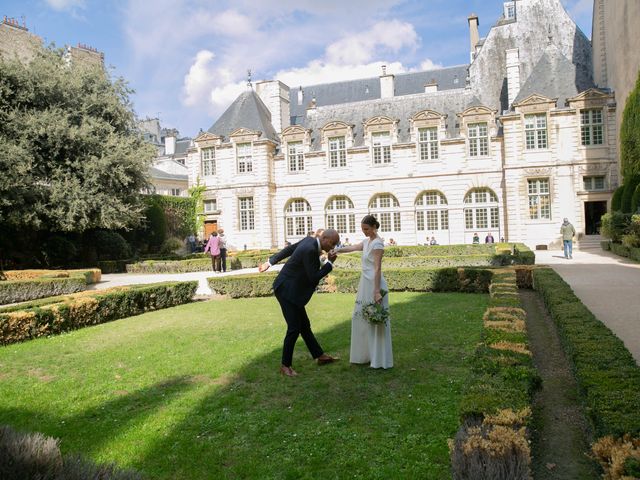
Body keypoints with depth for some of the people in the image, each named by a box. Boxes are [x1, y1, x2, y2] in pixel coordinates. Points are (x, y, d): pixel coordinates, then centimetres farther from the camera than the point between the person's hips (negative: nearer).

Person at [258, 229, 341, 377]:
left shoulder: (310, 240, 4)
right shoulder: (310, 250, -26)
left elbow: (288, 249, 14)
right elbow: (314, 277, -22)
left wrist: (270, 262, 23)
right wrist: (330, 262, -15)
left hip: (292, 291, 10)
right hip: (286, 291, -10)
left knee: (304, 325, 16)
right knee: (294, 328, -5)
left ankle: (320, 356, 26)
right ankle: (285, 365, 10)